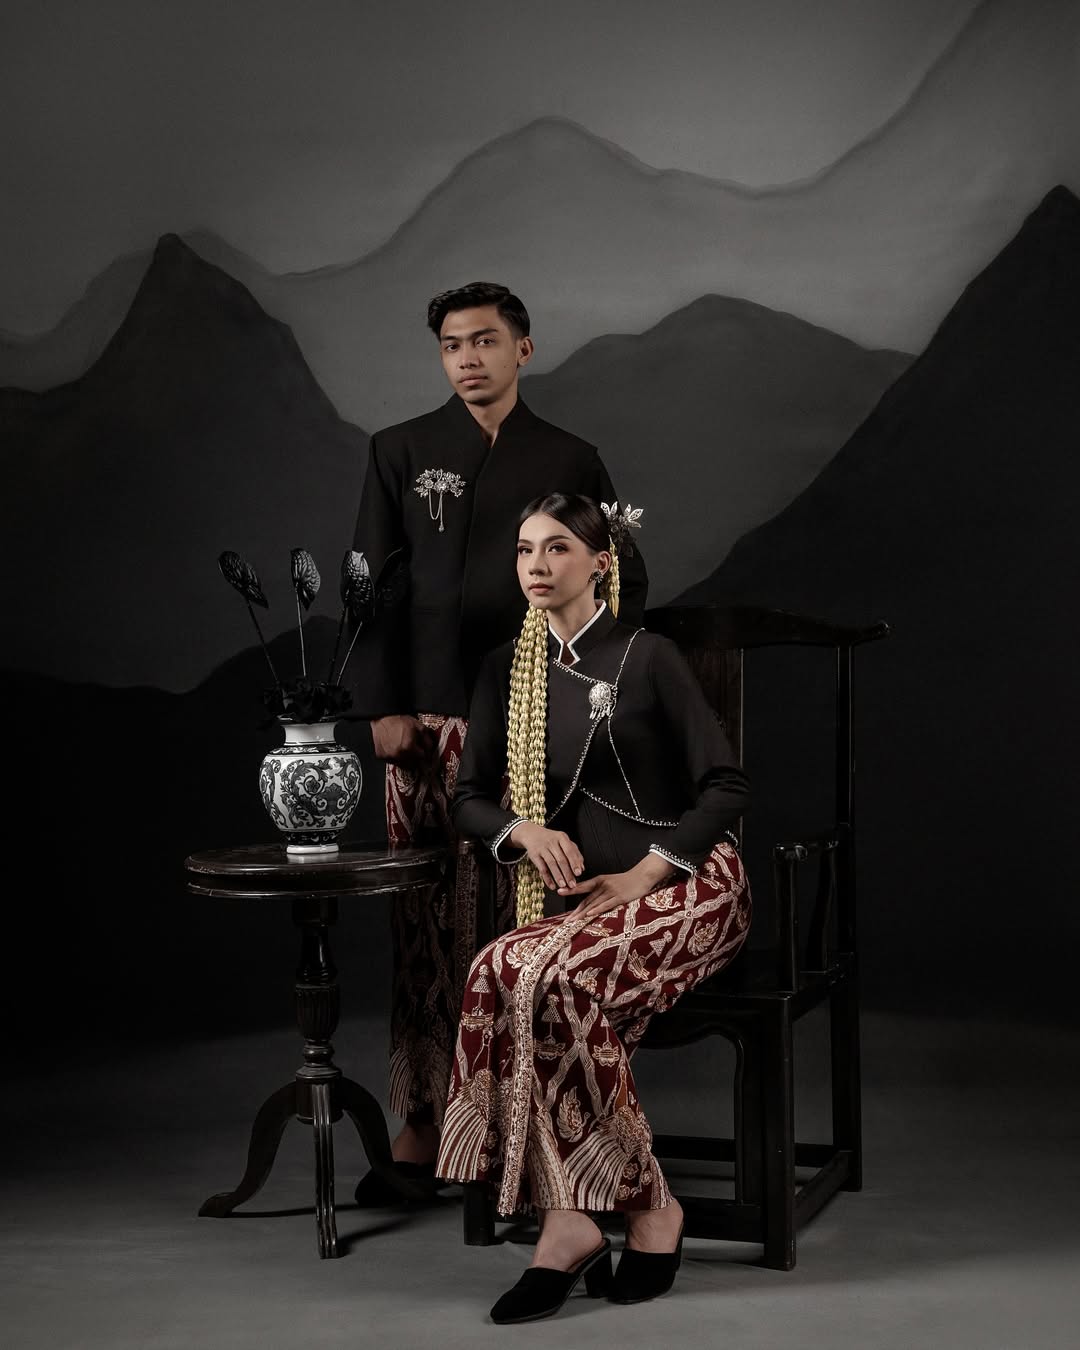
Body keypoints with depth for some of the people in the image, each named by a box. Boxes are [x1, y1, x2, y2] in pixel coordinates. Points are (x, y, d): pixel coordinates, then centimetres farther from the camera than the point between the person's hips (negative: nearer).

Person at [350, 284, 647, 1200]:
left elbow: (627, 581, 13)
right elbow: (373, 586, 4)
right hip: (427, 720, 0)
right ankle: (420, 1125, 7)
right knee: (427, 923, 0)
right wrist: (383, 707, -4)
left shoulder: (571, 461, 9)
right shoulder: (401, 453, 7)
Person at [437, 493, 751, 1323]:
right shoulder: (506, 671, 11)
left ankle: (647, 1205, -20)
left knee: (543, 976, -33)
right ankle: (570, 1224, -27)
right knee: (500, 977, -29)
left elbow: (726, 787, -5)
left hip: (687, 884, -4)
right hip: (579, 901, 4)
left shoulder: (646, 658, -3)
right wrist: (525, 830, -7)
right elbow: (470, 800, 15)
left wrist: (643, 874, -14)